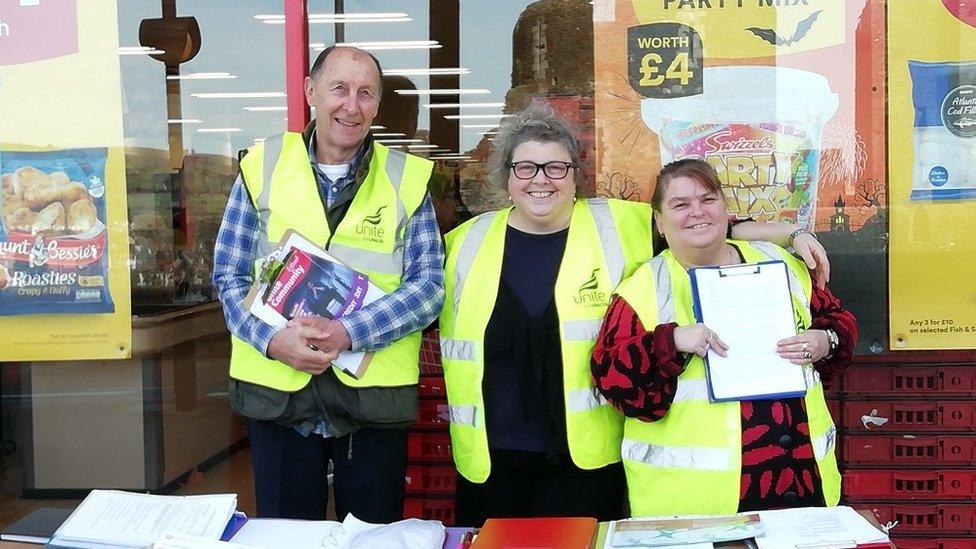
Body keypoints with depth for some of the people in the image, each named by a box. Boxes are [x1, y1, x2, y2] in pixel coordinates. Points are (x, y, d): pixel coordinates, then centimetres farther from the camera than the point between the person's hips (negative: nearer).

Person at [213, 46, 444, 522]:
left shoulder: (406, 179, 0)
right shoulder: (264, 167, 2)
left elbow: (428, 285, -5)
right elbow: (229, 275, 3)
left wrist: (349, 331, -19)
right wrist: (272, 339, -15)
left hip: (373, 393, 0)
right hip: (276, 389, 1)